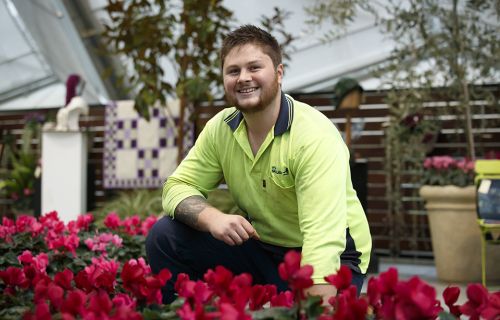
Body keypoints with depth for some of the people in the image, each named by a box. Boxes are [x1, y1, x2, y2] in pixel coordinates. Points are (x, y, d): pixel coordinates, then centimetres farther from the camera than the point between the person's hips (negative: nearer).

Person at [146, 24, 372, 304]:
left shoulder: (315, 136, -25)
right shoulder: (220, 127, -6)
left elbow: (323, 239, -33)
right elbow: (178, 186, -3)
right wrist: (212, 217, -25)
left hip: (331, 257, -5)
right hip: (260, 245, 5)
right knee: (165, 237, -8)